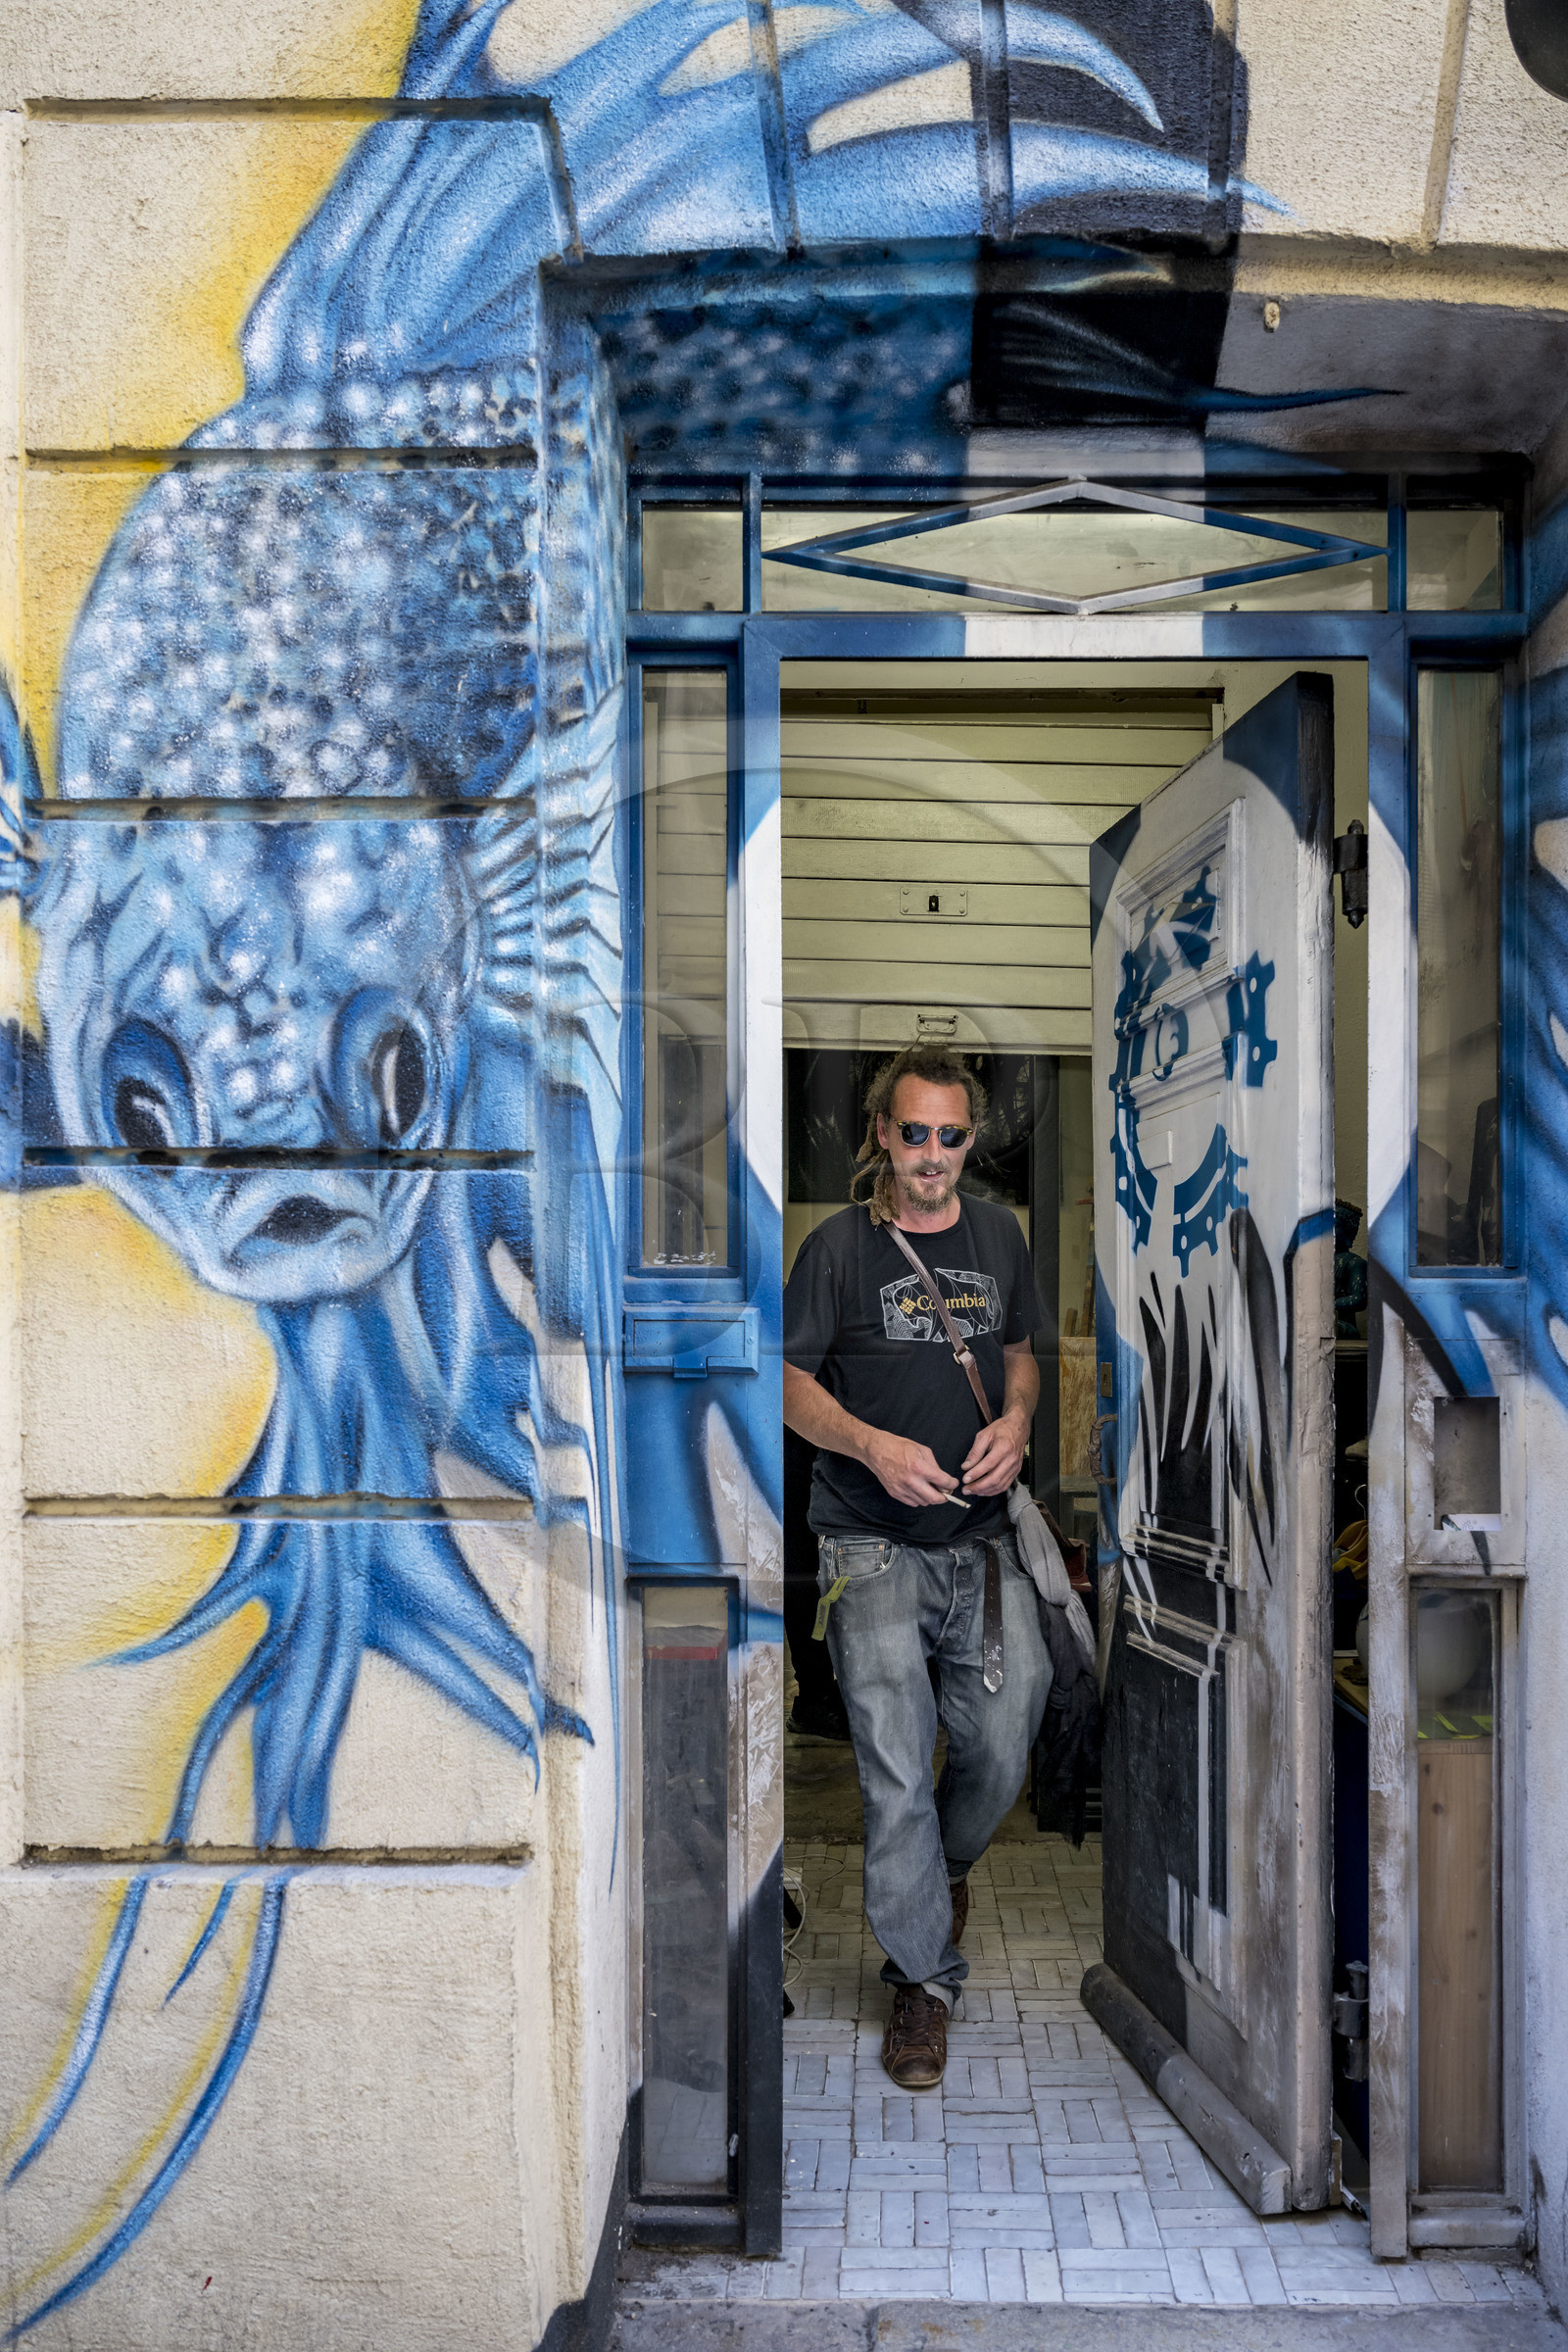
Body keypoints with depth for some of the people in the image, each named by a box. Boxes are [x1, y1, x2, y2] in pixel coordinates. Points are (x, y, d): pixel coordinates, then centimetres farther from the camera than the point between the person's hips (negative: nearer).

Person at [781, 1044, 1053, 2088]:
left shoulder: (1000, 1234, 8)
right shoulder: (838, 1246, -5)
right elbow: (789, 1378, -2)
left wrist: (1016, 1421, -2)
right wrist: (873, 1446, -17)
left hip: (983, 1539, 4)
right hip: (874, 1546, -3)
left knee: (1002, 1745, 6)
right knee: (897, 1767, -2)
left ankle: (948, 1861, 40)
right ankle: (924, 1975, 16)